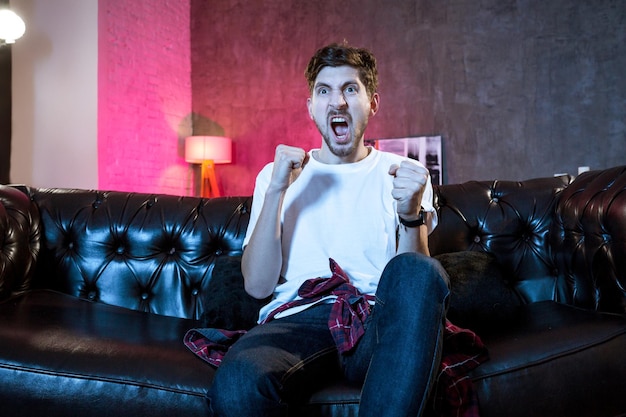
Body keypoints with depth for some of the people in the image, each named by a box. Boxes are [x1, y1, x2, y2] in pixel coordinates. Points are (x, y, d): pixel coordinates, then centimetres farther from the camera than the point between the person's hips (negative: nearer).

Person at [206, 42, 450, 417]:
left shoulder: (402, 174, 14)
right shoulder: (277, 175, 15)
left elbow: (415, 285, 2)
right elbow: (257, 285, 3)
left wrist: (411, 213, -16)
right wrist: (276, 191, -6)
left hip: (378, 321, 1)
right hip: (299, 319, 0)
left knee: (418, 272, -33)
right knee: (236, 383, -33)